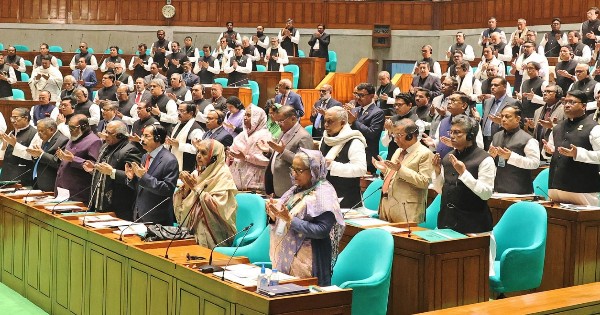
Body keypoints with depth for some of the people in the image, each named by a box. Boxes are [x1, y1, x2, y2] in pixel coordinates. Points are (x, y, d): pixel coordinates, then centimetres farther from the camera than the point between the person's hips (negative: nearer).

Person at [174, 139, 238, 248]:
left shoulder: (223, 175, -7)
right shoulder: (197, 173, 11)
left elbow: (217, 206, -18)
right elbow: (182, 204, 12)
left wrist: (196, 188, -13)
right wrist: (186, 186, -6)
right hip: (192, 229, 6)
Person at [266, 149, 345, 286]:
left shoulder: (324, 194, -10)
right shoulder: (296, 190, 13)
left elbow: (322, 231, -19)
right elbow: (283, 224, 18)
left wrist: (290, 219, -22)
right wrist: (274, 216, -4)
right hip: (286, 259, 7)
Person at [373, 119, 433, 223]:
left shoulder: (425, 154, -7)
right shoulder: (398, 151, 20)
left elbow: (424, 181, -17)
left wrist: (401, 169, -21)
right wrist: (384, 169, 8)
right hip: (386, 205, 8)